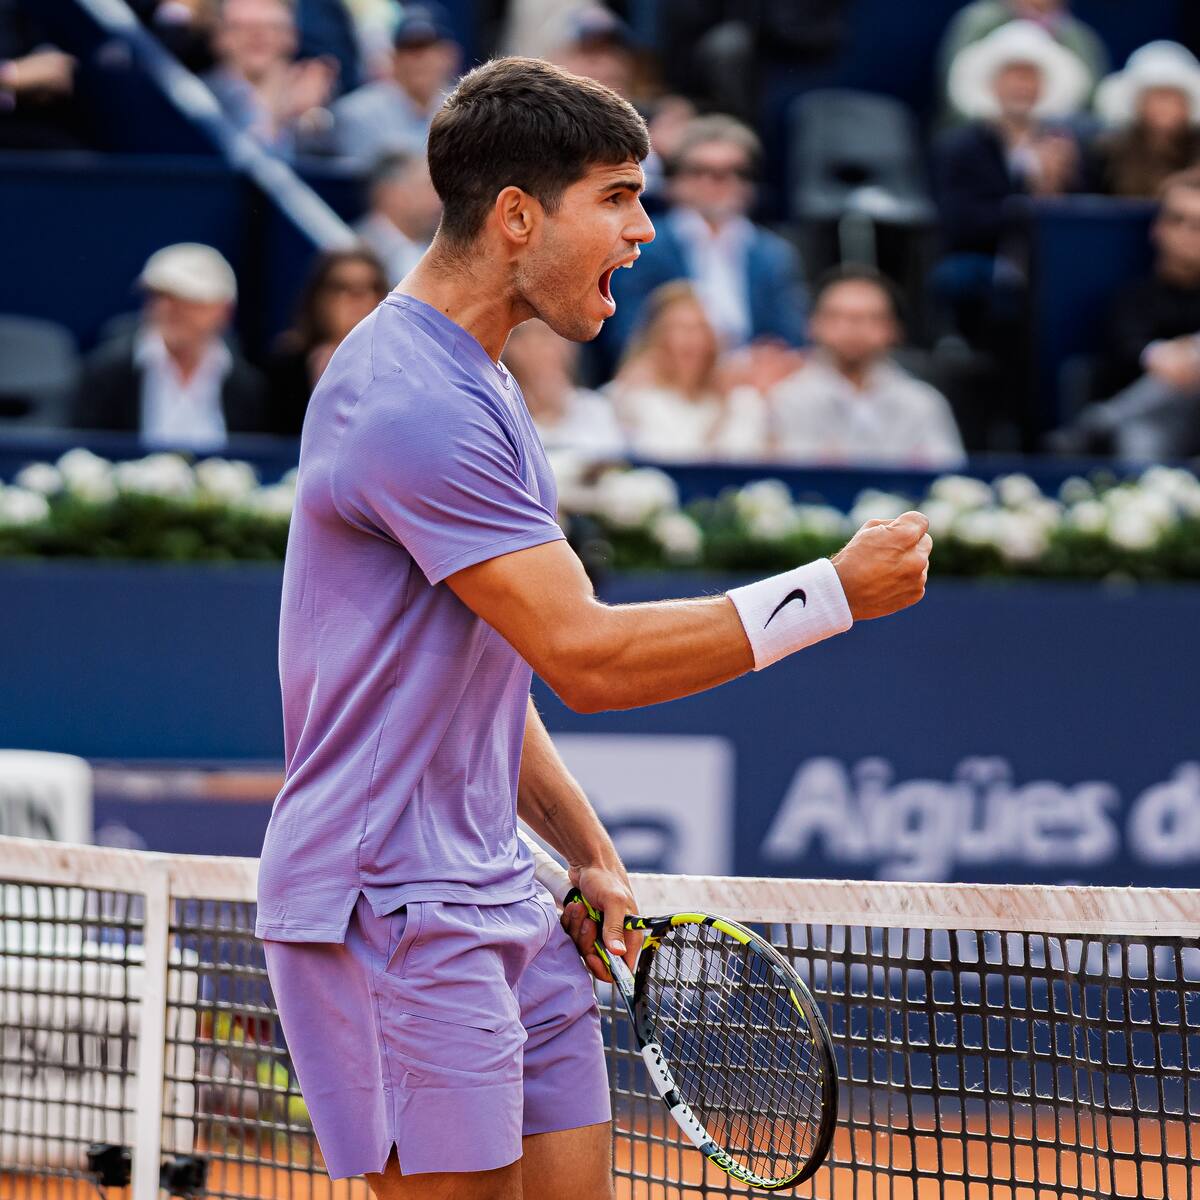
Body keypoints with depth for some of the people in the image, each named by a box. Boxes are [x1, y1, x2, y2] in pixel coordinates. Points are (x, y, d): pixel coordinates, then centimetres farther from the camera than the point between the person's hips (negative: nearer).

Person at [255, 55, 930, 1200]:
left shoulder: (474, 384, 16)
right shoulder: (413, 400, -18)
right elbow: (588, 657, -21)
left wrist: (588, 850, 16)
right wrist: (834, 591, -17)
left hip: (502, 907, 10)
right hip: (391, 911, -10)